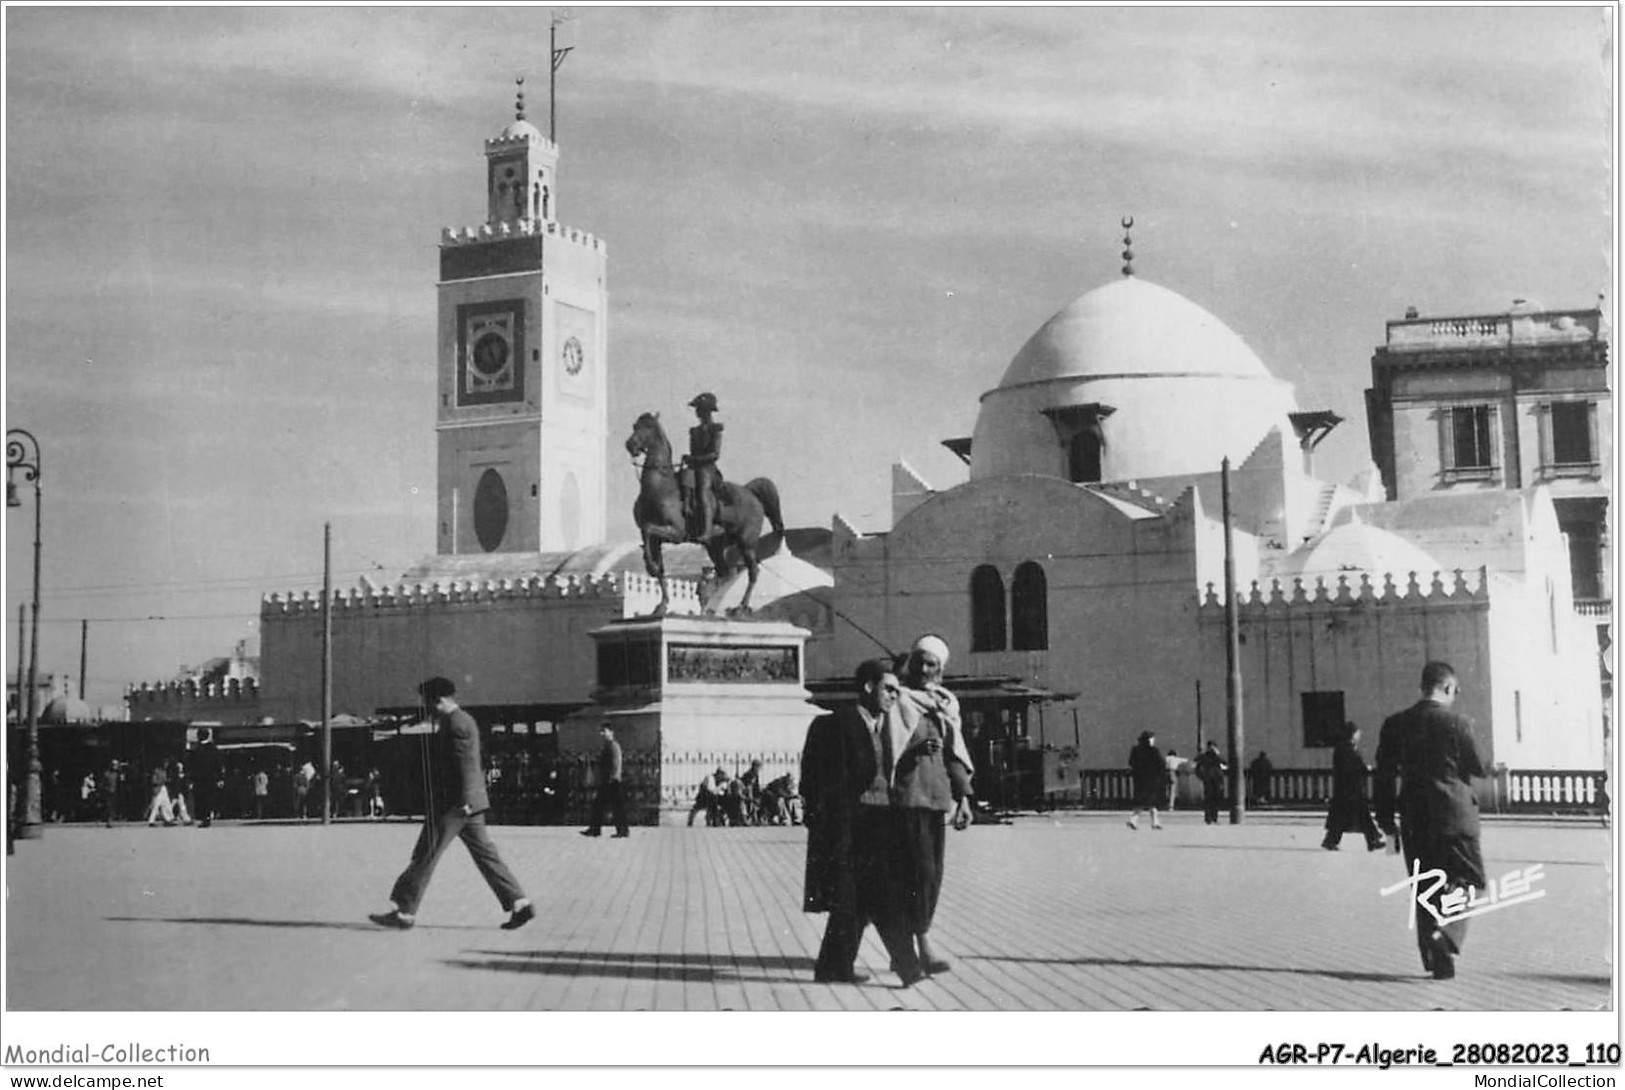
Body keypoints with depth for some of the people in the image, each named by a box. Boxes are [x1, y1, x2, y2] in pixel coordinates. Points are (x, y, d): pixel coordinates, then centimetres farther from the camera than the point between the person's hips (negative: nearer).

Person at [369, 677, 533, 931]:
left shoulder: (456, 724, -14)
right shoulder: (464, 720, 19)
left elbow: (466, 764, -20)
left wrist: (464, 802, -23)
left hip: (453, 805, -10)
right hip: (465, 803, 10)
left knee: (425, 855, -4)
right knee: (485, 854, 8)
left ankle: (405, 912, 0)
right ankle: (519, 903, 4)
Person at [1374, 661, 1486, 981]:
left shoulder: (1395, 724, 2)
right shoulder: (1457, 723, -9)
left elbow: (1385, 773, 4)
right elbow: (1479, 768, -3)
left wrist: (1386, 818, 11)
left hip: (1414, 818, 4)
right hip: (1455, 813, -4)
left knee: (1425, 890, 11)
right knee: (1466, 878, 8)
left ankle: (1435, 958, 14)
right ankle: (1445, 932, -16)